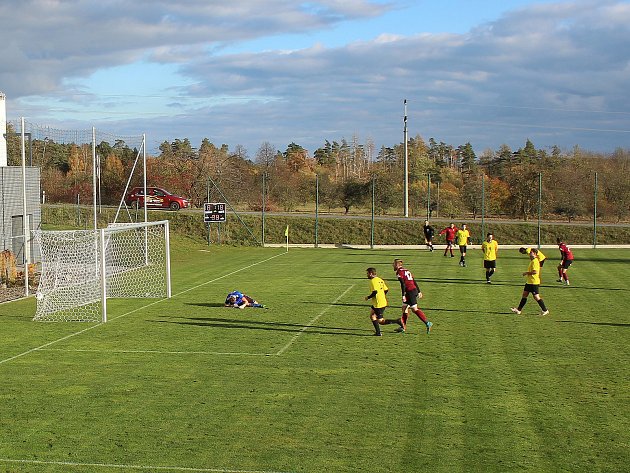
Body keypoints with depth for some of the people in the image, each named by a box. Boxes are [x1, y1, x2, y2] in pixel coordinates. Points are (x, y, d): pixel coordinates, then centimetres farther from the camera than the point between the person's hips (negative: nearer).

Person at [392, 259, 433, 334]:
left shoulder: (399, 272, -7)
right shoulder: (407, 271, 19)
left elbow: (403, 284, -17)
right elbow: (414, 282, 18)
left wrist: (403, 295, -18)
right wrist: (419, 292, 20)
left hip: (410, 292, -9)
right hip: (414, 290, 9)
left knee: (415, 309, -7)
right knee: (404, 308, 14)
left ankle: (427, 323, -11)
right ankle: (403, 327, 17)